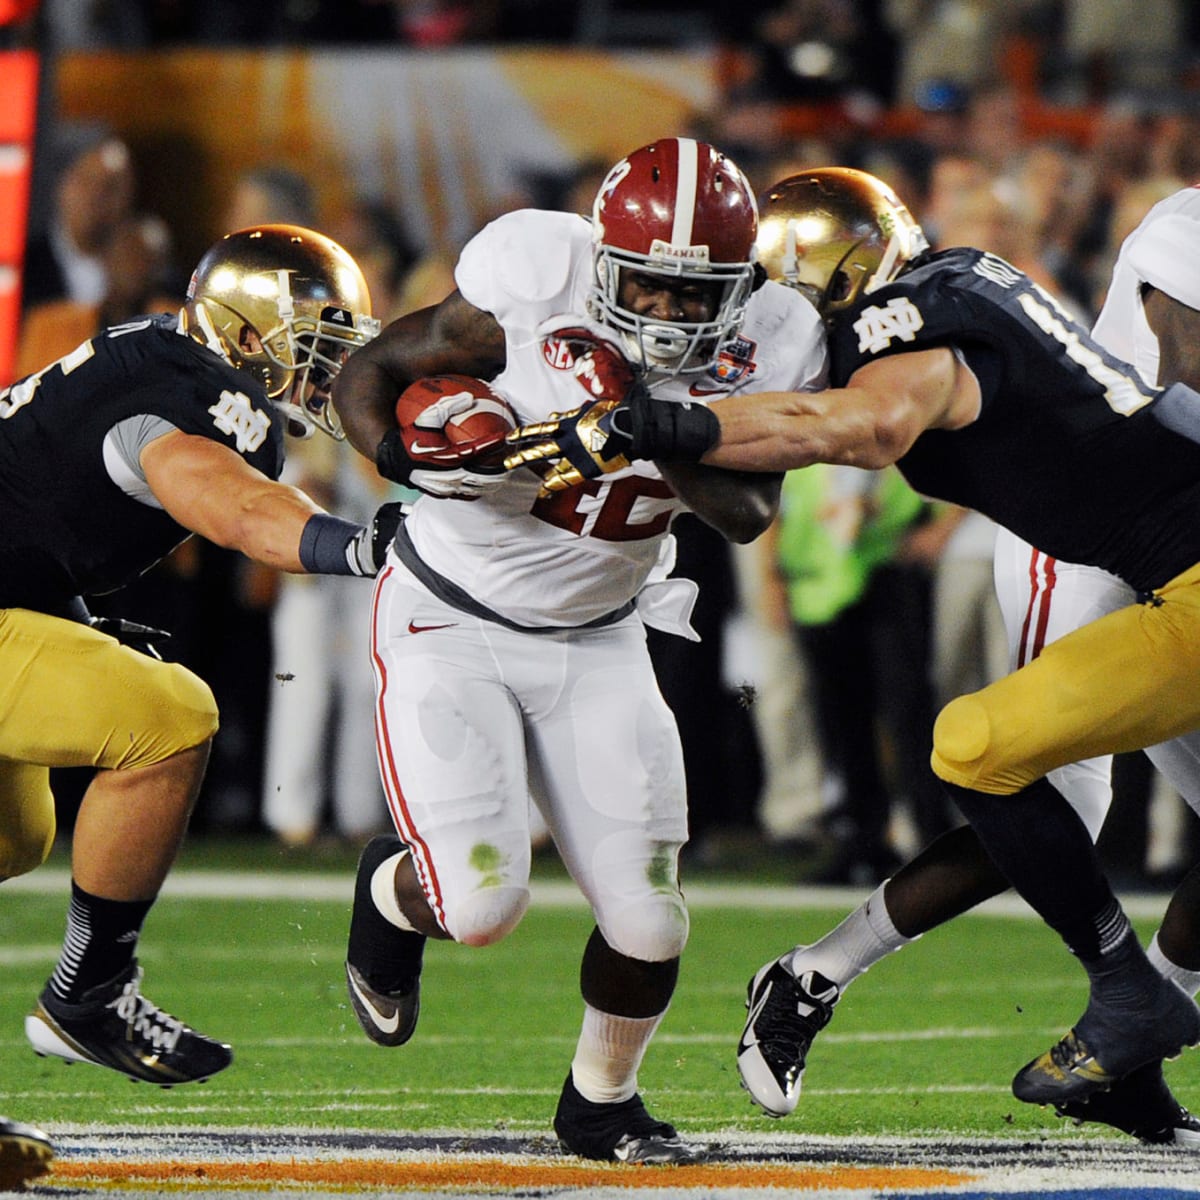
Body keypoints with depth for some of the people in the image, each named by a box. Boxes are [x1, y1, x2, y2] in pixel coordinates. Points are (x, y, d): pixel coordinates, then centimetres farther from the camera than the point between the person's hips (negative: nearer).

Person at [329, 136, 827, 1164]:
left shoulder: (772, 346, -12)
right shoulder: (535, 285, -24)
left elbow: (748, 515, -10)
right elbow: (368, 375, -12)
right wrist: (408, 454, -33)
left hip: (596, 643, 4)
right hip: (450, 620, -4)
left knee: (648, 924, -3)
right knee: (481, 907, -17)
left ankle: (601, 1101, 28)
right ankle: (392, 892, 21)